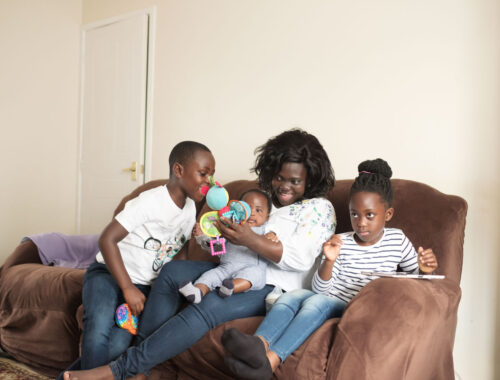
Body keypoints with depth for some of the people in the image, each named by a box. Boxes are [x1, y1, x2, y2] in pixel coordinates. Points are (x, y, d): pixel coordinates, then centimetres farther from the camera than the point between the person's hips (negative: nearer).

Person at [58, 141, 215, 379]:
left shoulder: (190, 207, 6)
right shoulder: (151, 201, -17)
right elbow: (107, 239, -22)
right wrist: (128, 288, -24)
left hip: (141, 286, 5)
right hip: (108, 272, -5)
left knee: (119, 345, -21)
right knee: (100, 329, -34)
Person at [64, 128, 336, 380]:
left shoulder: (319, 208, -2)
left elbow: (301, 258, -19)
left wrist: (251, 240, -31)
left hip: (276, 288, -7)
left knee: (209, 307, -32)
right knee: (172, 270, -11)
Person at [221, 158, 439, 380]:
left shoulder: (397, 240, 5)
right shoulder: (341, 243, 6)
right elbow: (320, 289, 1)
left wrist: (426, 269, -10)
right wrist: (329, 261, -18)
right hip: (329, 300, 4)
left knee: (317, 302, -32)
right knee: (292, 296, -25)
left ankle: (271, 361, -49)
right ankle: (259, 344, -51)